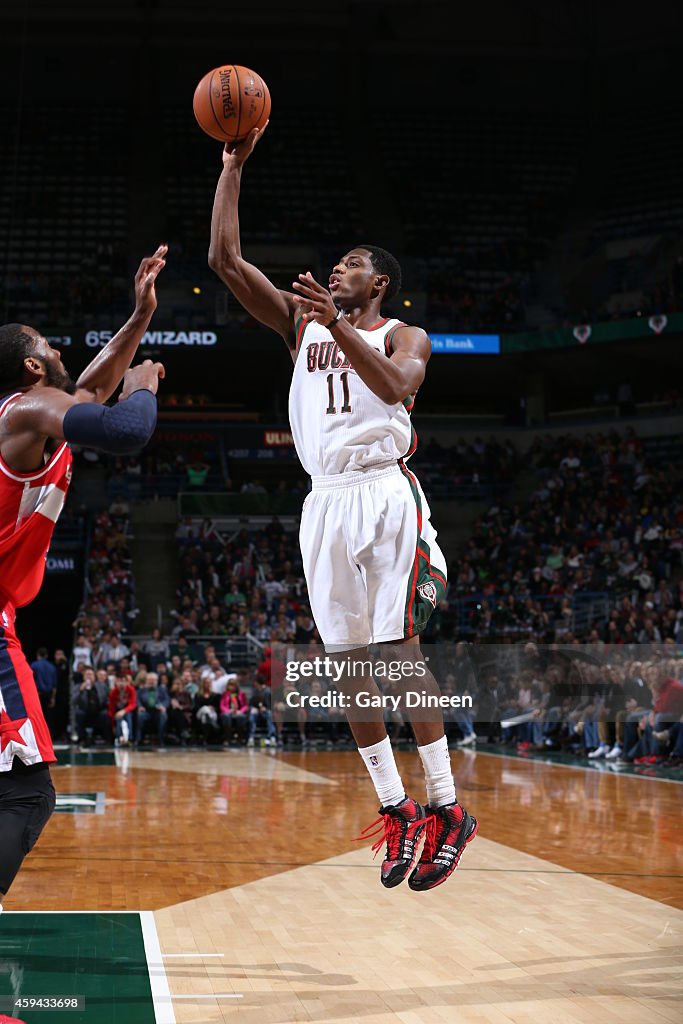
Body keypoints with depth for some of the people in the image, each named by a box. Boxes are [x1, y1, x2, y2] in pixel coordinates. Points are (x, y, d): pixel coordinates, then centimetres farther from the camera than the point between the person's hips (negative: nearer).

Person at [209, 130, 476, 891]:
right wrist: (233, 167, 6)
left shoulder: (404, 337, 6)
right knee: (347, 657, 2)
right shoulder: (302, 325, 17)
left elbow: (394, 386, -17)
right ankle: (395, 810, 10)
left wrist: (339, 325, -27)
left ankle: (446, 809, -3)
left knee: (399, 649, -9)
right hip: (325, 501, 5)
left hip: (385, 494, -5)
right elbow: (225, 259, 10)